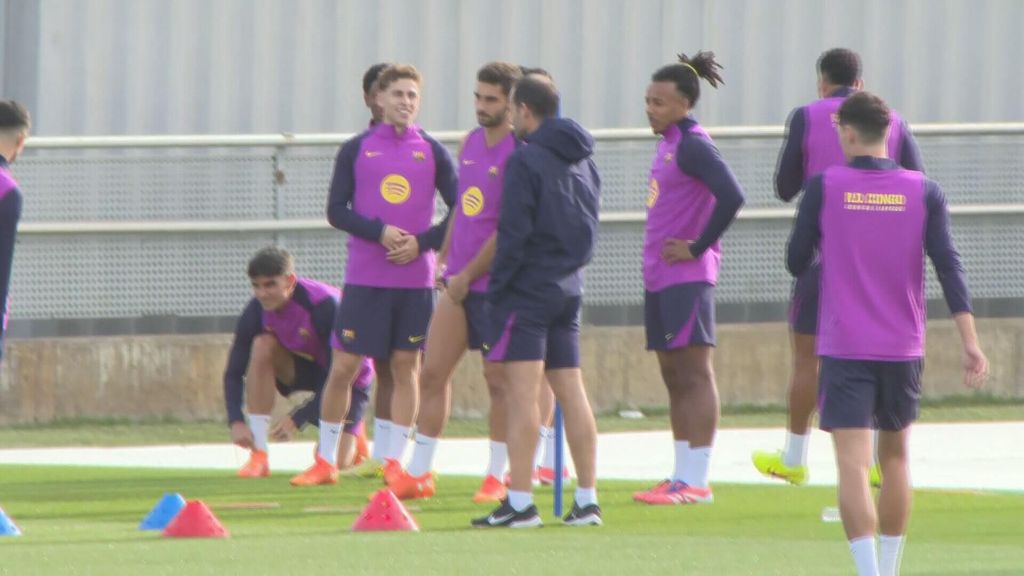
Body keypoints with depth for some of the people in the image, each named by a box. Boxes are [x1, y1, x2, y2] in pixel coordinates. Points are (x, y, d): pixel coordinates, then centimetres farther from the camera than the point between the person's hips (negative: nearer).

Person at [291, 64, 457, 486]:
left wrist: (423, 243, -8)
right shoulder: (356, 150, 4)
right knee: (344, 366, -1)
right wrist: (379, 232, -14)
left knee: (406, 366, 2)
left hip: (416, 279, 1)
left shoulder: (433, 153, 6)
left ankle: (394, 462, 8)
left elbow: (459, 211, 6)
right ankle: (325, 461, 9)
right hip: (364, 277, -1)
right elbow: (336, 211, 0)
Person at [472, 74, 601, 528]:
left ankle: (520, 503, -12)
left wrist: (496, 286, -9)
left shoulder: (525, 159, -12)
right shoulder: (583, 161, 13)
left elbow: (513, 233, -16)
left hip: (528, 288, -8)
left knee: (521, 393, -8)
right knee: (572, 394, 10)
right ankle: (587, 501, 9)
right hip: (569, 288, 8)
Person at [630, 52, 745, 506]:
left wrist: (697, 247, -17)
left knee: (694, 374, -8)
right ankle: (682, 476, 15)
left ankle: (696, 482, -8)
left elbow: (731, 197, -25)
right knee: (673, 377, 11)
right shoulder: (669, 142, 15)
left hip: (687, 277, -10)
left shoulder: (693, 145, -13)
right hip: (659, 278, 10)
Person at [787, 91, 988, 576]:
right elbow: (949, 268, -6)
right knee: (894, 458, 20)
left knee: (852, 466, -8)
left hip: (844, 349, -3)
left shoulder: (824, 187, -5)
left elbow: (796, 263, 2)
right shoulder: (923, 192, 1)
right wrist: (971, 345, -9)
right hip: (903, 350, 3)